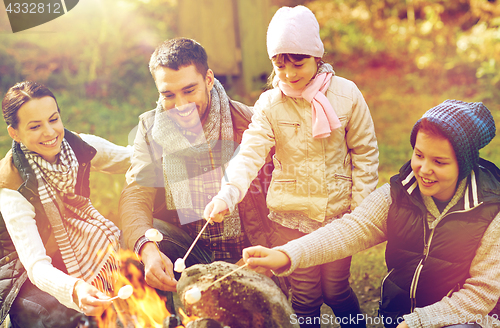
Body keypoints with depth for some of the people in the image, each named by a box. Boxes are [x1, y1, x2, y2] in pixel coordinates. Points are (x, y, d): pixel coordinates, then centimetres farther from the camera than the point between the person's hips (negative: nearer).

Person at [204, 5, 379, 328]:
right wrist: (227, 194, -37)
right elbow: (250, 153, -19)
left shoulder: (346, 94, -8)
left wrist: (360, 209, -3)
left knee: (336, 290, 13)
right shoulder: (269, 104, -8)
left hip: (338, 212, 0)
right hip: (290, 216, 0)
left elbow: (365, 153, 0)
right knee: (305, 295, 10)